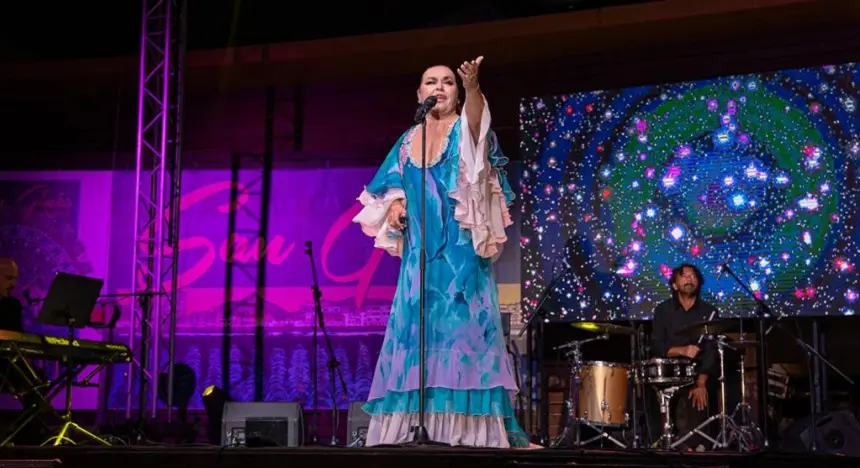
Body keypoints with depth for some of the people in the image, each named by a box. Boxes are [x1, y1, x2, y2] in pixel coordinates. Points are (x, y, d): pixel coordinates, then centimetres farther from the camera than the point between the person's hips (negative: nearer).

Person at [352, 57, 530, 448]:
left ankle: (470, 426, -12)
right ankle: (409, 424, 5)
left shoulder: (465, 130, 2)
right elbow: (392, 187, 21)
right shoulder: (408, 140, 16)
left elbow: (477, 113, -23)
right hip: (420, 250, 5)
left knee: (464, 324, -11)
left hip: (461, 249, -4)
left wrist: (472, 86, -44)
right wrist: (394, 205, -2)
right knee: (415, 327, 2)